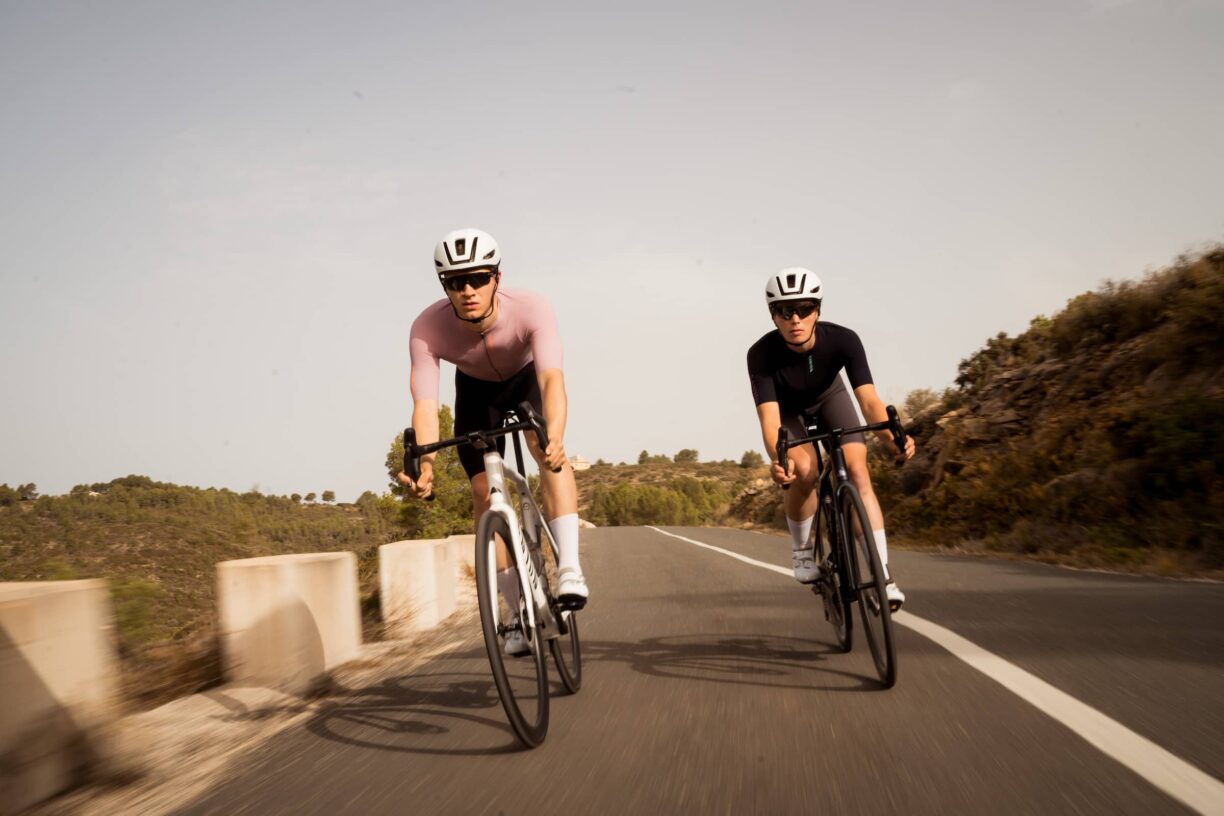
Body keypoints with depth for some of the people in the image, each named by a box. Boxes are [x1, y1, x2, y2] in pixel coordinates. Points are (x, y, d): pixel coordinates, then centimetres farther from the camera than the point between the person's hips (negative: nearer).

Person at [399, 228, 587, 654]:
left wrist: (555, 438, -69)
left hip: (527, 377, -2)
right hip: (476, 389, 2)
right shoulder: (427, 329, -34)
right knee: (483, 491, -6)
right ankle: (520, 612, 5)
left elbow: (551, 378, -51)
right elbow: (425, 404, -40)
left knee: (544, 446, -33)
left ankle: (569, 566, -31)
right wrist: (424, 468, -57)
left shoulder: (530, 309, -38)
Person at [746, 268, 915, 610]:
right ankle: (802, 551, -2)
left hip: (829, 396, 1)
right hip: (788, 407, -1)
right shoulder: (761, 354, -36)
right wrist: (777, 459, -63)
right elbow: (769, 417, -43)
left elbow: (869, 398, -40)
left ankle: (883, 575, -15)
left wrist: (891, 435, -60)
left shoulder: (842, 339, -33)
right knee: (805, 471, -28)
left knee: (858, 472, -18)